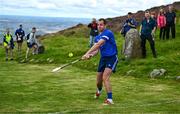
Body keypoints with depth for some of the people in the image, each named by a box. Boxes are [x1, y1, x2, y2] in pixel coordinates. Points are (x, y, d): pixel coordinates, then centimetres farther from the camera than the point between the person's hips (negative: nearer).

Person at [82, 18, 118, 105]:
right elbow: (96, 49, 4)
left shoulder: (108, 33, -16)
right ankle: (99, 91, 49)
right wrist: (91, 55, -20)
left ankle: (109, 99, -22)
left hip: (111, 58, -7)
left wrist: (87, 53, -32)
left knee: (105, 77, -25)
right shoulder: (97, 37, 10)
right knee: (99, 80, 14)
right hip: (103, 58, 7)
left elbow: (98, 45, -26)